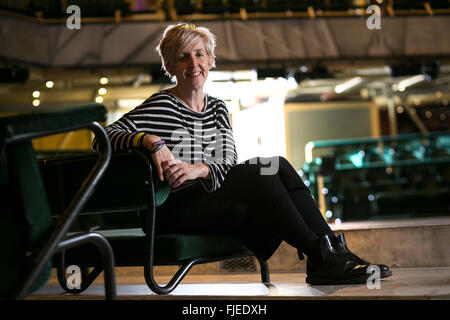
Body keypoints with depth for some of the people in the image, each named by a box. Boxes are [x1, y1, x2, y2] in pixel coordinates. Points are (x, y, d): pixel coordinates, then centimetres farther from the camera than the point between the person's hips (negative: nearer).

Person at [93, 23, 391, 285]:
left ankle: (333, 253, -20)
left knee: (279, 166, -18)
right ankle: (319, 255, -23)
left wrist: (199, 169, -22)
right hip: (171, 213, -6)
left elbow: (228, 160, 0)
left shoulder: (217, 107, 15)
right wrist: (149, 139, -31)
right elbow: (105, 136, -14)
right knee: (260, 170, -26)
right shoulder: (161, 106, -5)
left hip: (213, 203, 6)